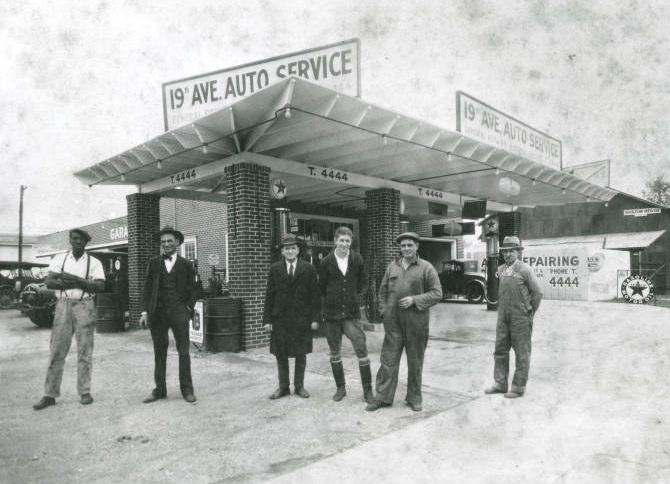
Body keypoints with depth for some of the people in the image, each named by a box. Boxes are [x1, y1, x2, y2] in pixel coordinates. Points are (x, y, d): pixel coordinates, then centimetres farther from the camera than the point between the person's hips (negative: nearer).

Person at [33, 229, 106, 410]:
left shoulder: (94, 262, 3)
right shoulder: (59, 259, 8)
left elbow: (100, 286, -8)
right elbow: (49, 282, -2)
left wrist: (76, 279, -16)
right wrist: (71, 284, -14)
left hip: (85, 306, -1)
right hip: (63, 305, 2)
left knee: (85, 352, 3)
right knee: (56, 351, 3)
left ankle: (84, 392, 11)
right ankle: (50, 395, 11)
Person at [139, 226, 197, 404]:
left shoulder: (185, 264, 6)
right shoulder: (154, 263, 9)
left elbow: (191, 290, 7)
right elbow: (147, 288, 8)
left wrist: (189, 310, -4)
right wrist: (145, 311, 1)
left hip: (178, 312, -2)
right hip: (157, 313, 2)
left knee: (183, 351, 1)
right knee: (159, 352, 9)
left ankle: (187, 389, 12)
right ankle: (160, 389, 20)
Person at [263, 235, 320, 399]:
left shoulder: (308, 269, 2)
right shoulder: (275, 269, 5)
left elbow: (314, 295, 0)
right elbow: (269, 295, 3)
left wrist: (314, 318, -6)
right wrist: (267, 319, -2)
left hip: (301, 318, -1)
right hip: (280, 318, 1)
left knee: (301, 354, 7)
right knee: (280, 354, 7)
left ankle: (299, 386, 23)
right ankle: (283, 387, 21)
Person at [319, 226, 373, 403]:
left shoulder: (357, 260, 1)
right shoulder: (326, 262, -2)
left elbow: (363, 283, 9)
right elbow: (321, 287, 6)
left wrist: (358, 299, -1)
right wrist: (329, 303, 2)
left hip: (352, 313, -1)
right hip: (332, 314, 1)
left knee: (362, 351, -6)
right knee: (334, 353, 10)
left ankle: (367, 390, 6)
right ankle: (340, 388, 26)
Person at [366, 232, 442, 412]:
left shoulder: (426, 268, -1)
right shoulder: (392, 267, 11)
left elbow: (437, 293, -3)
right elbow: (383, 290, 17)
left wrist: (414, 300, -14)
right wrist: (383, 310, 5)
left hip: (416, 321, -2)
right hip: (393, 321, 3)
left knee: (415, 362, 9)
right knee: (388, 359, 3)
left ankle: (414, 397, 24)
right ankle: (383, 396, 12)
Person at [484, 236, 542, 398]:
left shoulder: (524, 270, -10)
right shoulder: (500, 270, 7)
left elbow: (537, 292, -6)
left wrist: (530, 311, -1)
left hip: (520, 319, -6)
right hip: (503, 317, 6)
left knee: (522, 353, 4)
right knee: (500, 350, 10)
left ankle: (519, 387, 13)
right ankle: (500, 383, 21)